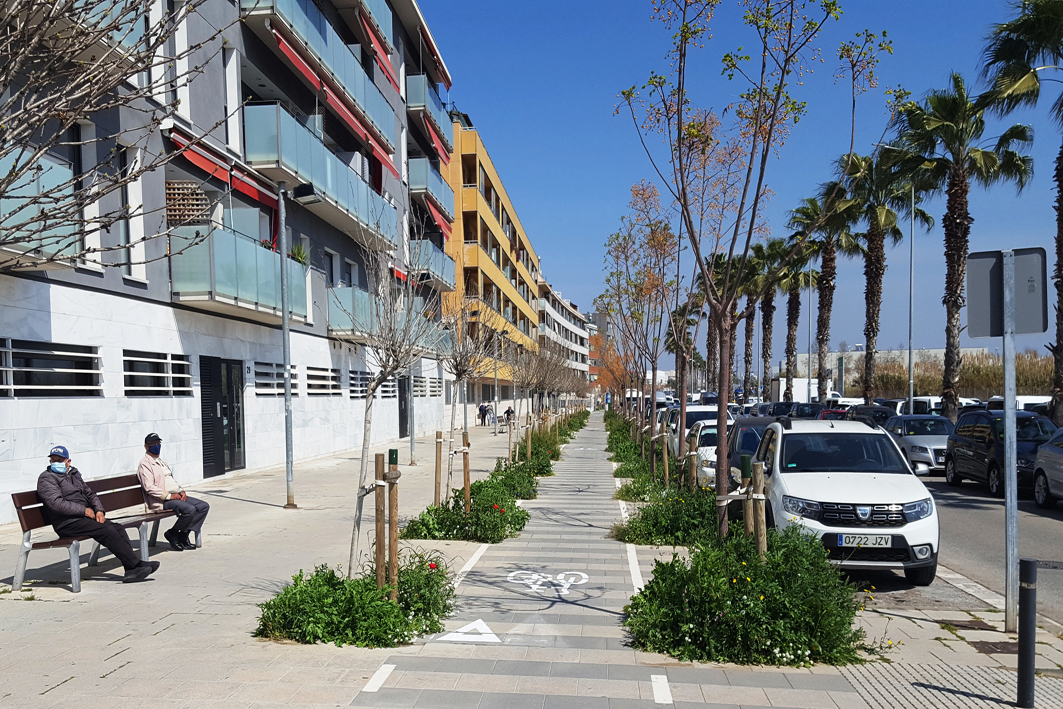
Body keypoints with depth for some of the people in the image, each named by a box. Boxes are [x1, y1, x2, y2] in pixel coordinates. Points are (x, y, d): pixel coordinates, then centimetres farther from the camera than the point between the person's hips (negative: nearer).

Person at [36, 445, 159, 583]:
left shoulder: (73, 473, 20)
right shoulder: (47, 479, -3)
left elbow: (89, 494, 24)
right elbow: (56, 503, -17)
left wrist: (99, 510, 5)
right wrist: (84, 510, -15)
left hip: (84, 515, 8)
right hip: (67, 523, -8)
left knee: (118, 529, -12)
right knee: (107, 531, -24)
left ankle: (131, 571, -20)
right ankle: (136, 564, -23)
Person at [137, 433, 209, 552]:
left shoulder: (161, 461, 25)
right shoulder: (145, 464, -5)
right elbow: (149, 487, -16)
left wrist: (181, 491, 7)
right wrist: (169, 495, -20)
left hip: (176, 496, 9)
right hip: (161, 501, -9)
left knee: (204, 506, -5)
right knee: (190, 509, -30)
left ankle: (183, 535, -1)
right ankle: (172, 534, -6)